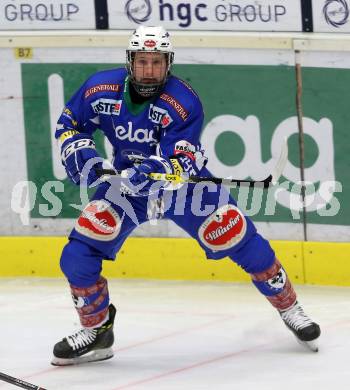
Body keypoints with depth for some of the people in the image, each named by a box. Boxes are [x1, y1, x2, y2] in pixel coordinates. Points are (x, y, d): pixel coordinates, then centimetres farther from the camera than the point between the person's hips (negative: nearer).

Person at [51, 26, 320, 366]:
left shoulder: (184, 103, -26)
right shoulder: (102, 89, -16)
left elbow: (179, 164, -31)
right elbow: (69, 122, 2)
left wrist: (154, 172, -51)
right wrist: (78, 153, -18)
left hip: (185, 182, -2)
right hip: (126, 183, 2)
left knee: (240, 239, -7)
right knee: (78, 254, -13)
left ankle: (288, 308, 15)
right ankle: (96, 332, 7)